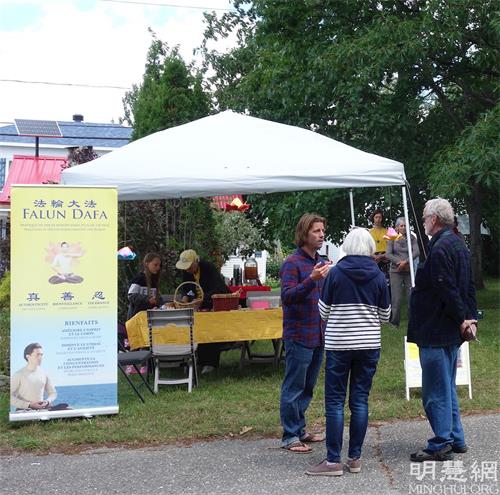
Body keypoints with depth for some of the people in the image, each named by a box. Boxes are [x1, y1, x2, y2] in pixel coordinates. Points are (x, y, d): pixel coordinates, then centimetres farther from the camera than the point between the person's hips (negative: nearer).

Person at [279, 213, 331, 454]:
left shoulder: (321, 263, 14)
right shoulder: (292, 263, -11)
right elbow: (287, 296, -22)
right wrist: (312, 279, -31)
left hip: (319, 335, 8)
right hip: (299, 336, -8)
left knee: (307, 388, 16)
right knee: (293, 387, 0)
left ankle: (300, 430, 27)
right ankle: (290, 436, 9)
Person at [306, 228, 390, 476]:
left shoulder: (335, 273, -7)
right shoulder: (378, 276, 0)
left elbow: (324, 311, -2)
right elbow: (385, 315, 7)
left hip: (338, 344, -3)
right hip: (369, 344, 3)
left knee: (335, 401, 2)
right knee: (360, 400, 9)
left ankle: (333, 461, 2)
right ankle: (355, 458, 14)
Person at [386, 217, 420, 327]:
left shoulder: (411, 238, 7)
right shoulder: (392, 238, 4)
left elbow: (416, 252, -4)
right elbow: (388, 254, -3)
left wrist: (406, 261, -16)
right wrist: (399, 262, -13)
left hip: (409, 271, 2)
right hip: (396, 271, -1)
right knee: (396, 299, -4)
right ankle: (394, 322, 5)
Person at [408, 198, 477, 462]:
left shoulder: (440, 249, -20)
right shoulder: (459, 244, 13)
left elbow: (448, 291, -23)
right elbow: (468, 287, 16)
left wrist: (461, 320, -14)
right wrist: (470, 317, 12)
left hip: (435, 332, -10)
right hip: (452, 331, 10)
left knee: (436, 391, -2)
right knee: (447, 387, 19)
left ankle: (441, 445, 5)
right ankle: (455, 440, 27)